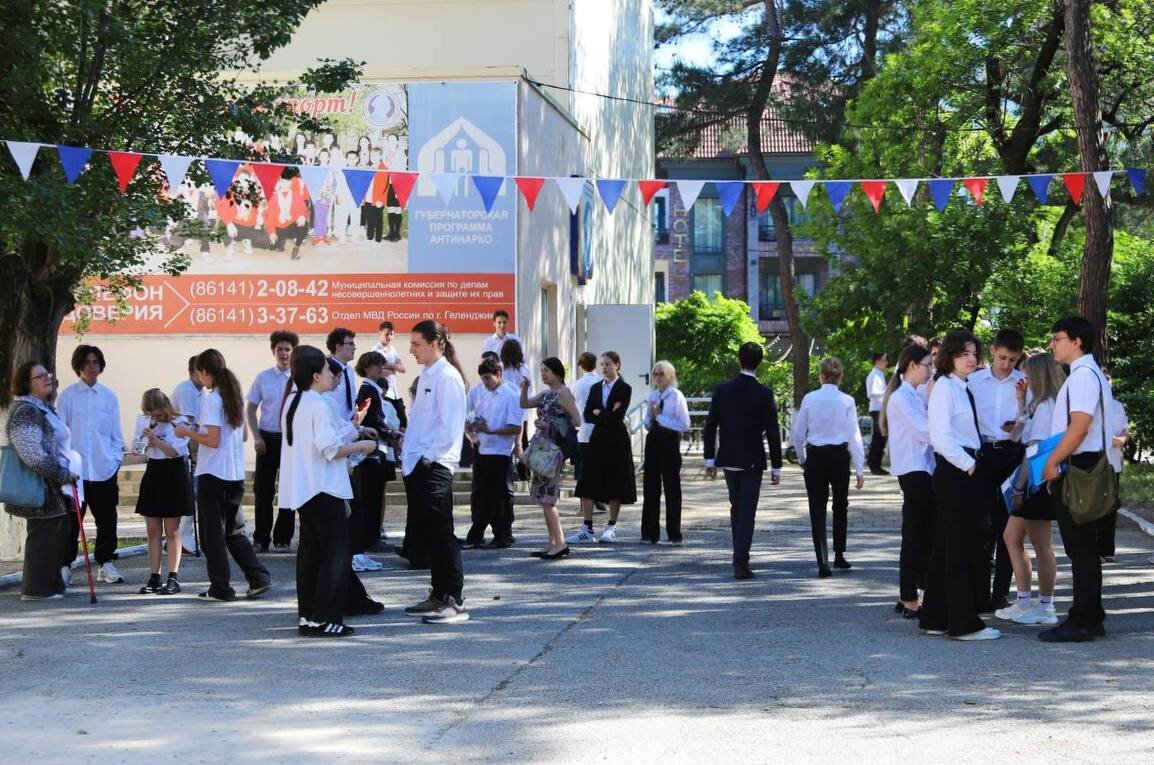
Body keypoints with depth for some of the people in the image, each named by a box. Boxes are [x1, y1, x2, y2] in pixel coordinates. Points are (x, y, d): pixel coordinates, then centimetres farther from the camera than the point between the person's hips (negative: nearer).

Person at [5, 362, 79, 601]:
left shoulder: (45, 408, 17)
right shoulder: (25, 411, -16)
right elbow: (33, 454, -24)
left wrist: (67, 473, 19)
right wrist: (62, 474, -20)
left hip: (56, 488, 10)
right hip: (42, 489, -10)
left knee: (59, 534, 13)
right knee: (42, 535, -4)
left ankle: (52, 585, 22)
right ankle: (36, 588, 4)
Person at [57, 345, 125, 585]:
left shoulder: (109, 396, 8)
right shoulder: (68, 395, 1)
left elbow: (116, 433, 12)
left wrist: (116, 459, 3)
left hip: (105, 468, 2)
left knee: (107, 519, 7)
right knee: (71, 519, 0)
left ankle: (105, 562, 18)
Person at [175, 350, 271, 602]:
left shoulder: (212, 398, -14)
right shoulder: (236, 396, 10)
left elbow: (213, 440, -19)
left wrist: (188, 433, -6)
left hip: (212, 474, -7)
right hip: (235, 474, 8)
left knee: (213, 532, 3)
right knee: (234, 531, 16)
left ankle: (221, 588, 7)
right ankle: (258, 578, 5)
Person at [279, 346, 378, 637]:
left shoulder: (292, 403, 12)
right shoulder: (318, 406, -16)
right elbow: (331, 449, -21)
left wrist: (351, 441, 19)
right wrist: (363, 446, -7)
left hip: (303, 491, 9)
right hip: (324, 490, -9)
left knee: (310, 552, 12)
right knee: (335, 554, -4)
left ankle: (306, 616, 15)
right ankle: (324, 619, -6)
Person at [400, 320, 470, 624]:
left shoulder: (447, 377, -11)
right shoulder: (426, 375, 15)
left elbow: (450, 427, -16)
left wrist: (428, 457, -14)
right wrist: (408, 453, 12)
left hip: (434, 466, -9)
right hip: (416, 464, 9)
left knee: (441, 533, -7)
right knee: (427, 532, 12)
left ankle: (454, 601, -4)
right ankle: (439, 595, 20)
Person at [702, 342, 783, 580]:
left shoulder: (721, 390, -2)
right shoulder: (764, 394, -11)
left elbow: (709, 427, 0)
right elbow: (773, 433, -10)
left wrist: (709, 459, 8)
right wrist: (776, 467, -3)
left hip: (728, 460, 3)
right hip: (752, 462, -3)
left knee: (736, 508, 20)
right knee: (747, 513, 0)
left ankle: (740, 557, 30)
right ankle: (740, 563, -7)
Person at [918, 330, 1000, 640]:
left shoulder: (964, 389, 17)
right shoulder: (944, 388, -11)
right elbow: (940, 437, -20)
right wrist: (968, 465, -16)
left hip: (967, 471, 10)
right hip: (955, 472, -10)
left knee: (946, 545, 12)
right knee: (964, 547, -7)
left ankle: (935, 618, 19)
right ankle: (964, 623, -3)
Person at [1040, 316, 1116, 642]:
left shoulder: (1083, 375, -15)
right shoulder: (1090, 374, 17)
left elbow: (1080, 425, -23)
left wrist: (1052, 462, -18)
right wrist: (1056, 462, 18)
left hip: (1078, 468, -10)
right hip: (1084, 468, 10)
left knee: (1080, 548, -6)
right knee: (1084, 548, 14)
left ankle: (1081, 623, -3)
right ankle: (1091, 618, 19)